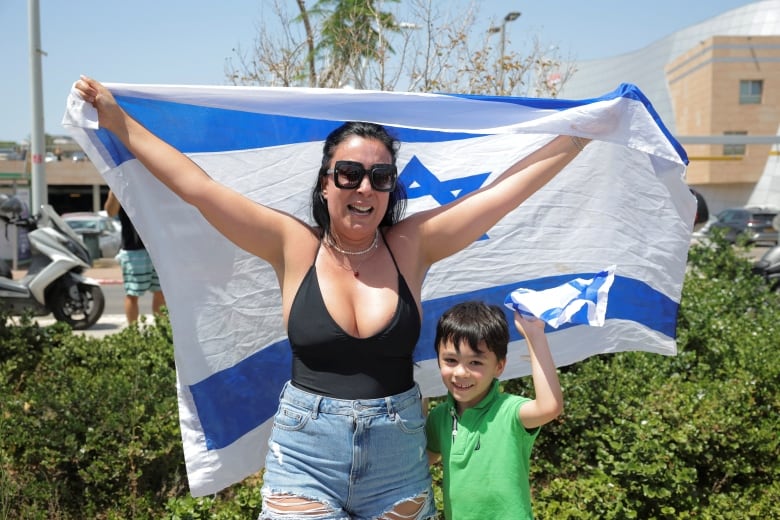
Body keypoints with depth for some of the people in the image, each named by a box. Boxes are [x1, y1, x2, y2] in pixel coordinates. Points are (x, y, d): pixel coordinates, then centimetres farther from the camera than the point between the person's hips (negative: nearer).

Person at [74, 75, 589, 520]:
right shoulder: (295, 246, -5)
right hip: (305, 455, -1)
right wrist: (118, 120, -4)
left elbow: (505, 188, -3)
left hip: (399, 458, 1)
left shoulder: (412, 245, -3)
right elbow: (195, 185, -5)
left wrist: (587, 130, 0)